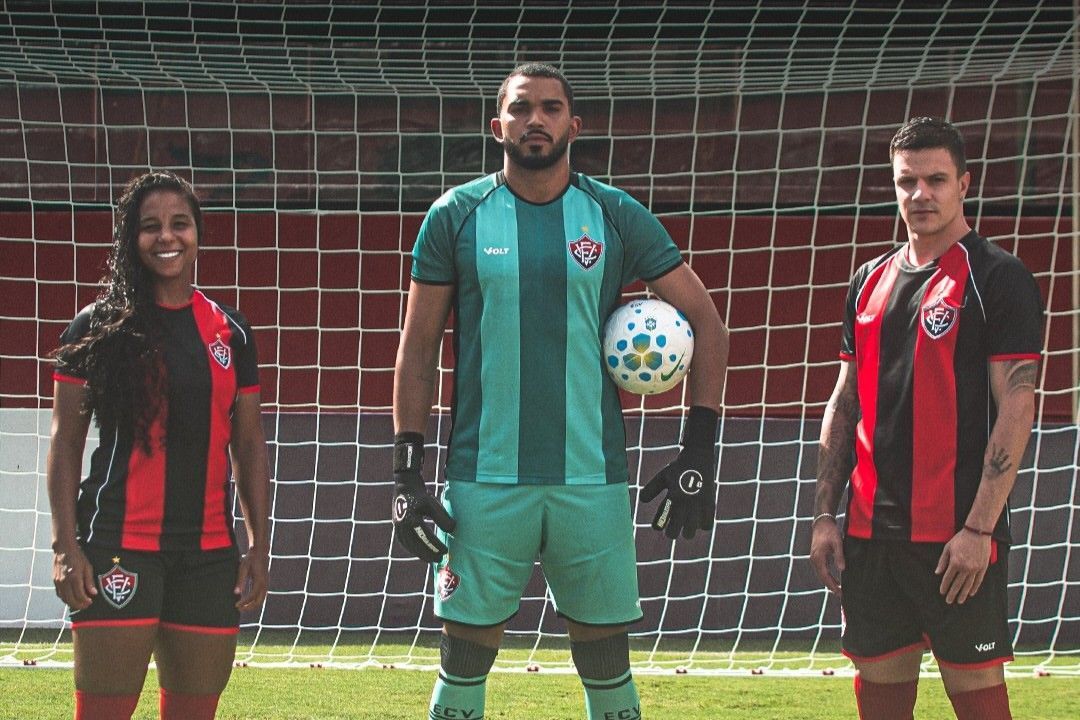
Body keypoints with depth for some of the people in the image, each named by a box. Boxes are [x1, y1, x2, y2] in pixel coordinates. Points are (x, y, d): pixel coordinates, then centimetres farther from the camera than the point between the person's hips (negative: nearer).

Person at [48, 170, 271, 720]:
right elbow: (65, 439, 0)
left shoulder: (229, 331, 12)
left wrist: (259, 546, 10)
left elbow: (249, 443, 15)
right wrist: (65, 545, -8)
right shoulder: (99, 327, 1)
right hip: (120, 546, -4)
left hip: (209, 551, 4)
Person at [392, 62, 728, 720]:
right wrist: (409, 471, -2)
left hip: (592, 480, 1)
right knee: (464, 664, 2)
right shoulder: (457, 216, 3)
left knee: (607, 663, 6)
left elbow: (706, 323, 7)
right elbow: (418, 347, 5)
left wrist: (700, 453, -2)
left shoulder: (617, 217, 4)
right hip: (485, 482, -1)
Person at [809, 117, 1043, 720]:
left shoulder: (998, 278, -5)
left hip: (958, 539, -6)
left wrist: (979, 529, -16)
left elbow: (1016, 409, -10)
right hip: (870, 532, 6)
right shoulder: (871, 281, 14)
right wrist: (825, 514, 10)